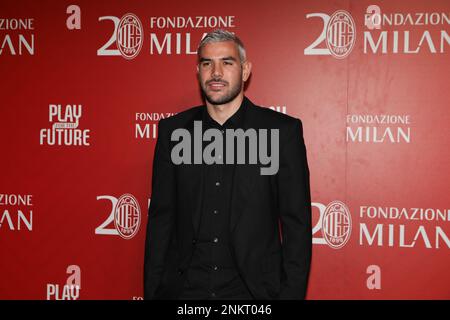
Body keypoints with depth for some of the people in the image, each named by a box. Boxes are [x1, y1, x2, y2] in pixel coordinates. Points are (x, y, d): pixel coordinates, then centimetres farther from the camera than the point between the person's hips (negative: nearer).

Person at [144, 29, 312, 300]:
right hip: (183, 287, 2)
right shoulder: (173, 130, 2)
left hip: (253, 288, -2)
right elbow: (161, 217, 5)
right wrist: (152, 290, 3)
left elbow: (296, 224, -4)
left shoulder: (282, 130, -5)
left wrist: (292, 293, -9)